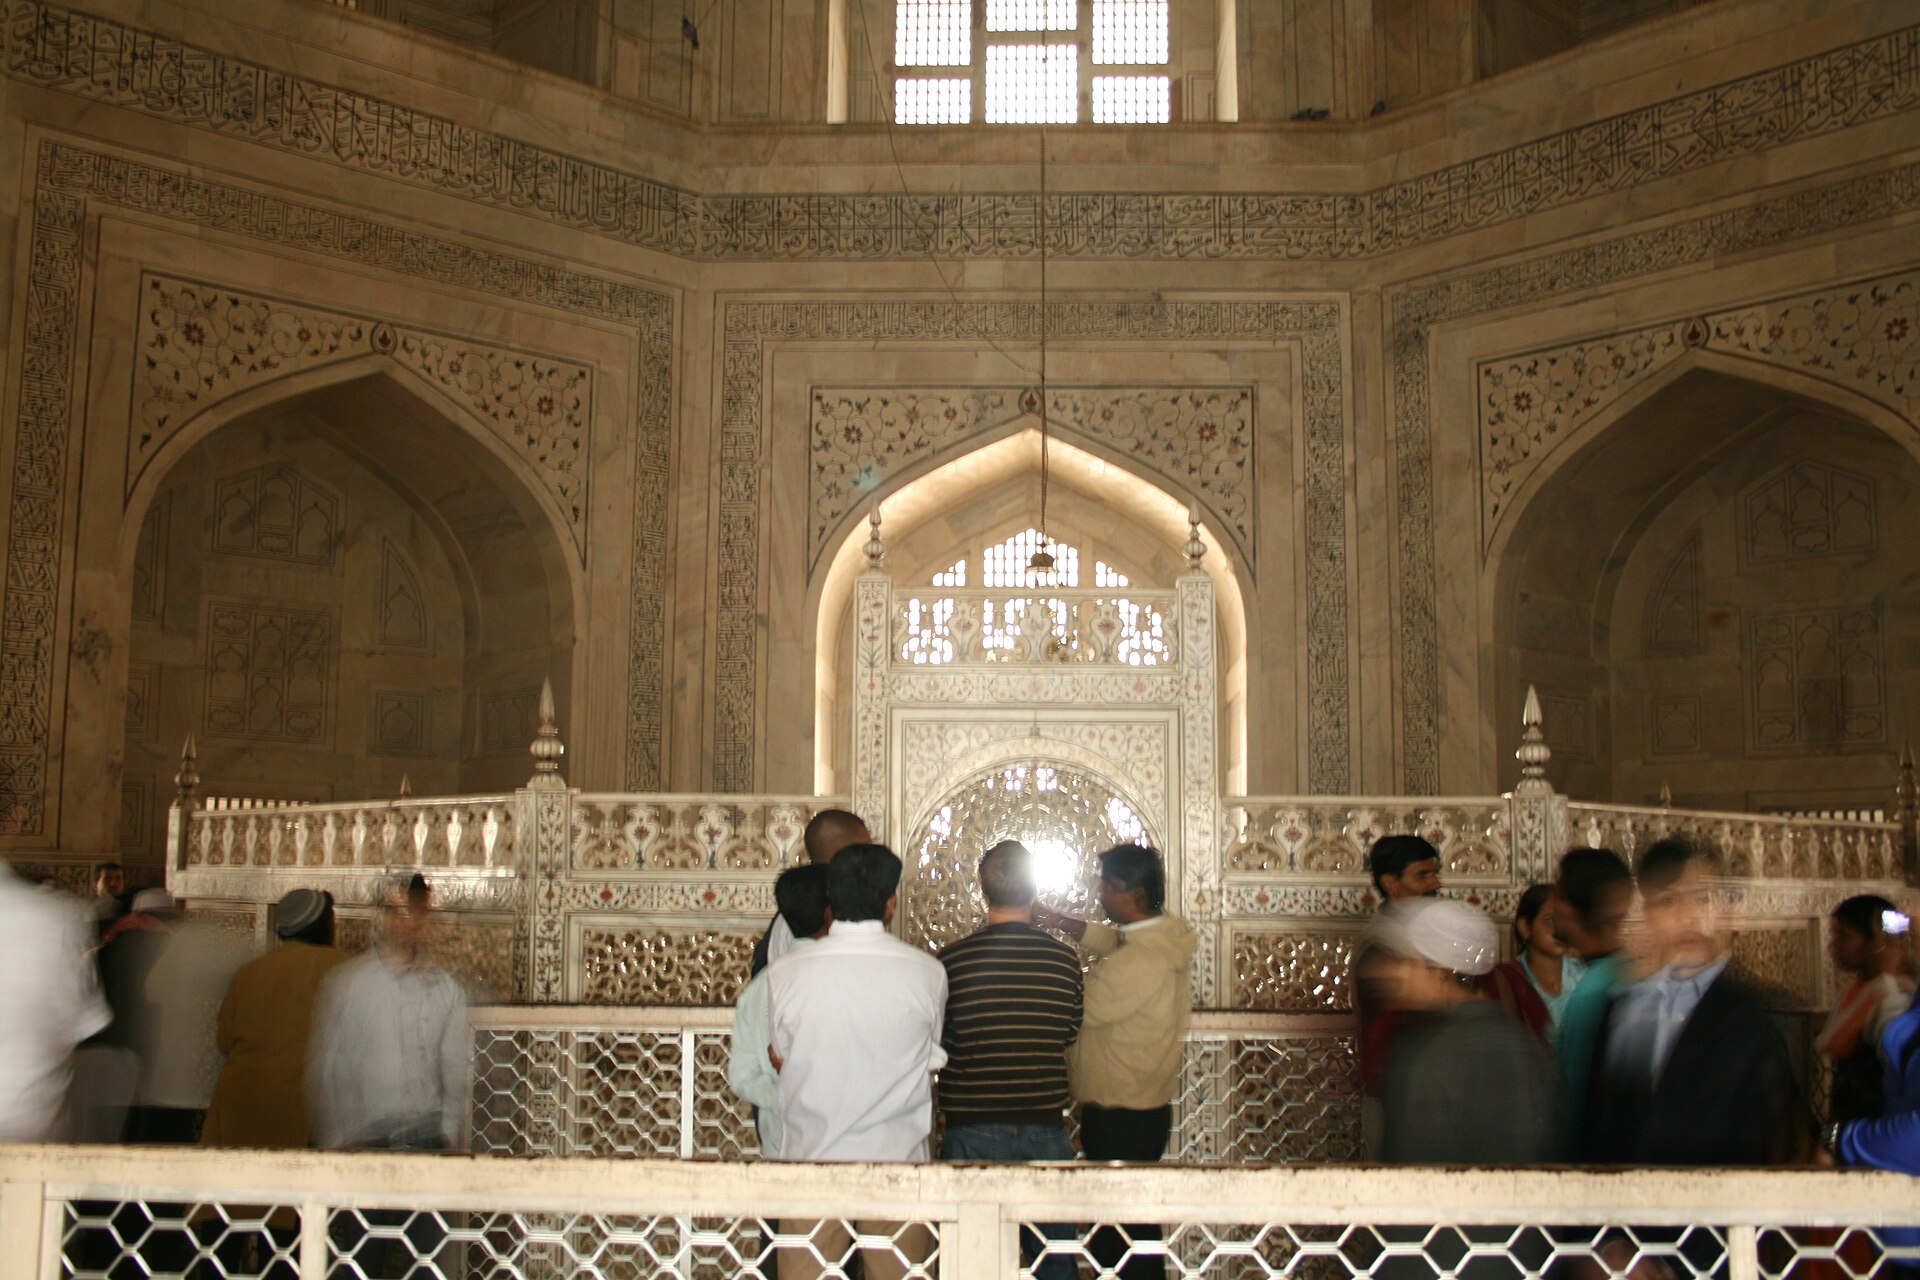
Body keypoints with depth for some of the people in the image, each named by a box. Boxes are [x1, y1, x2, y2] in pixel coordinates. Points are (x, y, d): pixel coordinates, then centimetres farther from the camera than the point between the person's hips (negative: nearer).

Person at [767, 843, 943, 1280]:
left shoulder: (783, 972, -7)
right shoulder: (927, 973, -7)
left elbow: (781, 1059, 3)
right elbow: (933, 1060, 6)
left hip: (811, 1159, 0)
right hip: (899, 1162, 0)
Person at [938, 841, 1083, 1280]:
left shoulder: (951, 959, -9)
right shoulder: (1064, 958, -3)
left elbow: (937, 1046, 1)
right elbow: (1069, 1036, 9)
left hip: (971, 1131, -2)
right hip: (1045, 1130, 2)